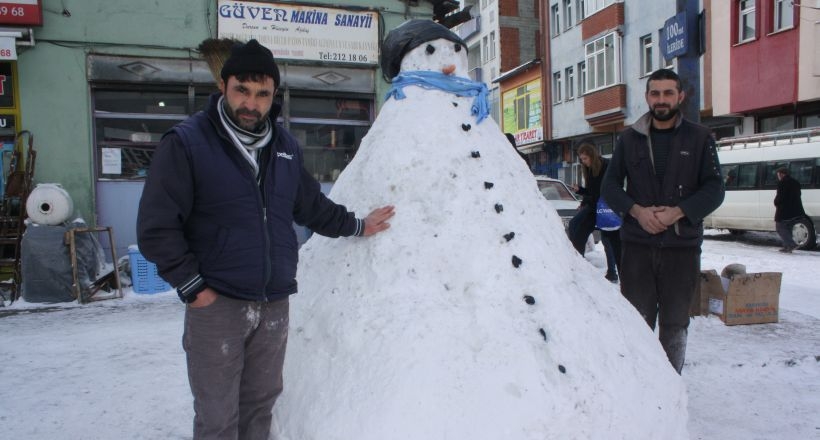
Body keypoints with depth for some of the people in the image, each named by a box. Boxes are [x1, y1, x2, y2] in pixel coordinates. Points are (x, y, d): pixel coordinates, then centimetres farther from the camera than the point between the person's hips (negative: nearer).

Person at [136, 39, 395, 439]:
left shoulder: (285, 145, 10)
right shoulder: (186, 142, -7)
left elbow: (311, 205, 23)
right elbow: (156, 227, -9)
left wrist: (356, 226, 22)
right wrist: (193, 287, -11)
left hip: (275, 304, 5)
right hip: (217, 305, -4)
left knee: (260, 407, 16)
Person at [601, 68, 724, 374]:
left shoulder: (699, 138, 5)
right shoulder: (629, 139, 9)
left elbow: (714, 189, 0)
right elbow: (610, 186, 6)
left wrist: (677, 212, -15)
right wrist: (637, 210, -11)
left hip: (682, 245, 0)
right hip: (637, 245, 1)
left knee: (675, 325, 8)